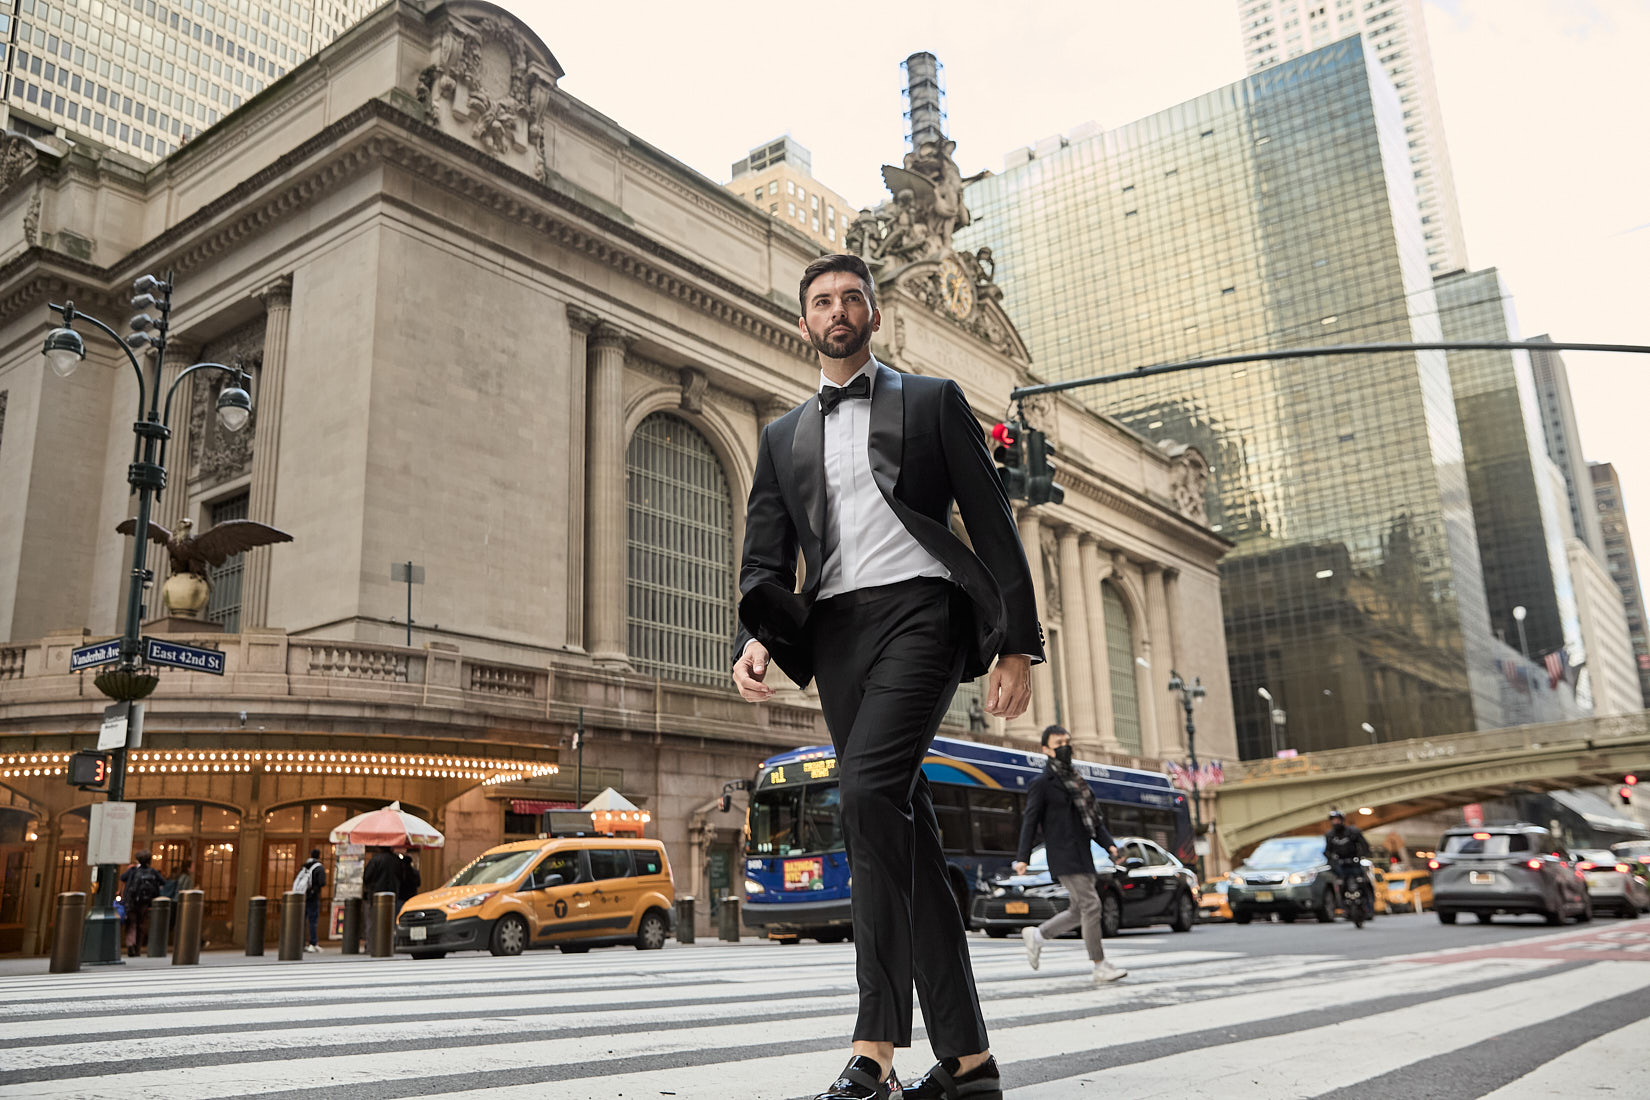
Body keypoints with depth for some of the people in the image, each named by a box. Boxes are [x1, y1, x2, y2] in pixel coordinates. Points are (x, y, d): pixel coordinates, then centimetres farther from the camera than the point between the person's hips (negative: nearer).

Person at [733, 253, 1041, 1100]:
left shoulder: (932, 400, 13)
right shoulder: (783, 436, 22)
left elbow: (992, 523, 7)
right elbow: (765, 560, 13)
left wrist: (1016, 643, -3)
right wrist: (754, 639, -9)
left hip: (918, 608, -4)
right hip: (836, 629, 4)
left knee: (868, 793, -24)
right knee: (902, 830, 2)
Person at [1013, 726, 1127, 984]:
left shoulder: (1076, 781, 20)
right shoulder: (1042, 784, -3)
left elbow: (1093, 817, 20)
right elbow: (1030, 821, -6)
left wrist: (1109, 844, 6)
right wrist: (1022, 858, -13)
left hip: (1083, 855, 8)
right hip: (1064, 856, -8)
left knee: (1079, 910, 9)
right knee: (1090, 904, -11)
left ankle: (1037, 934, 24)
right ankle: (1100, 967, -5)